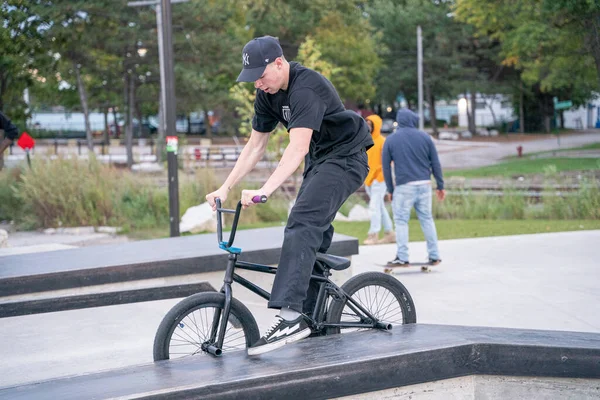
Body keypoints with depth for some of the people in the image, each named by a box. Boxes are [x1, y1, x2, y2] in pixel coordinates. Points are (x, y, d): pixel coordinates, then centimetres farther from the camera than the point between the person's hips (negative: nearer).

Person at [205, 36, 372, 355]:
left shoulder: (306, 88, -27)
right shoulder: (267, 93, 1)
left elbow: (298, 147, -38)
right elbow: (255, 146, 6)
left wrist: (263, 191, -46)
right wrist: (225, 188, -2)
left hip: (345, 158, -10)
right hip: (319, 161, 10)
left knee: (301, 224, -26)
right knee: (314, 233, 11)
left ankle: (290, 316, -36)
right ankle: (313, 319, 21)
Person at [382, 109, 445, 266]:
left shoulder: (391, 140, 2)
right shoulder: (425, 137, 6)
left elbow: (386, 166, 4)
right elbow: (435, 163, 6)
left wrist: (390, 189, 11)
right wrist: (440, 186, 11)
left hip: (404, 187, -3)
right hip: (424, 184, 3)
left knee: (401, 220, 3)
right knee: (426, 219, 11)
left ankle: (402, 257, -2)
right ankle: (434, 256, 13)